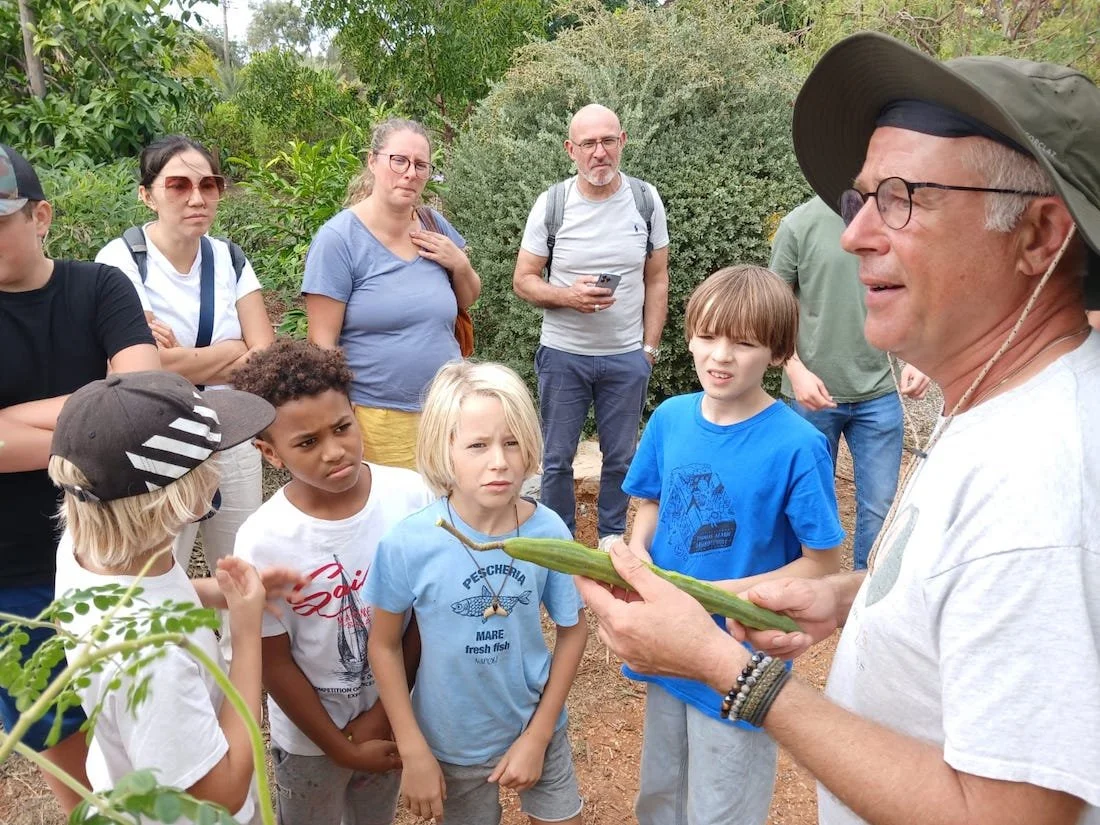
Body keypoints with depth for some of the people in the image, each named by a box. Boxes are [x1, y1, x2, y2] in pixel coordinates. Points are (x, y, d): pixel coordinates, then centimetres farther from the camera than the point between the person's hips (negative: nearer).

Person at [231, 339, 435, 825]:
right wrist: (341, 747, -7)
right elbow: (275, 664, -14)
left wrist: (381, 714, -8)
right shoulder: (264, 540, -25)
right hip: (309, 734, -2)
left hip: (392, 712, 3)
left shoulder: (412, 496, -20)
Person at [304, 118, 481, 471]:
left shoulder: (434, 225, 7)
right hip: (375, 418, -5)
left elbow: (467, 300, 19)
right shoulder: (338, 239, -9)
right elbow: (322, 342, -10)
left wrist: (460, 264, -2)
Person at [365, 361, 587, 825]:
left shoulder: (547, 531, -19)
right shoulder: (409, 544, -23)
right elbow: (384, 646, -9)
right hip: (452, 744, -1)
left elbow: (572, 631, -6)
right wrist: (413, 752, -8)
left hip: (536, 727, 1)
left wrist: (537, 735, -5)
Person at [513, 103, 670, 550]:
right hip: (563, 354, -1)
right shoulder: (551, 204, -6)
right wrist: (568, 296, -22)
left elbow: (656, 280, 5)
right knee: (557, 458, 9)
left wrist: (650, 347, 1)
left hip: (627, 357, 1)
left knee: (621, 456, 12)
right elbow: (523, 280, -3)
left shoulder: (646, 200, -1)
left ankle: (612, 537, 33)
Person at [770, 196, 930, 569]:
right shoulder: (800, 224, -5)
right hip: (814, 394, -1)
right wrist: (796, 370, -13)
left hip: (879, 393, 2)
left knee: (879, 507, 8)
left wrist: (915, 360, -5)